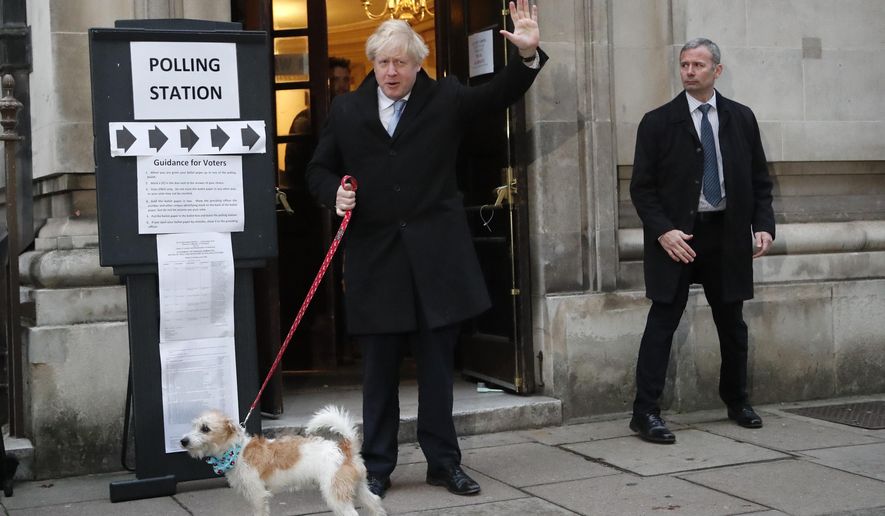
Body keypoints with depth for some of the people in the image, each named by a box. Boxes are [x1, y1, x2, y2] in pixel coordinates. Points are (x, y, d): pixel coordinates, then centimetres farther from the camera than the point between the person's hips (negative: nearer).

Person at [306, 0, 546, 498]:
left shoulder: (446, 99, 5)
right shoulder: (346, 110, 7)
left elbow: (499, 95, -3)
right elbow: (319, 170, 13)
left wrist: (528, 55, -20)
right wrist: (335, 192, -9)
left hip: (436, 255, 0)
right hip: (375, 259, 0)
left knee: (438, 366, 8)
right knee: (380, 370, 7)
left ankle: (444, 462, 19)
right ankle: (377, 466, 18)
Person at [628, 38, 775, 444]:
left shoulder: (741, 119, 7)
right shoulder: (658, 122, -2)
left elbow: (759, 180, 10)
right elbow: (641, 187, -4)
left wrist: (763, 225, -4)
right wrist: (663, 231, -16)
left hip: (727, 236, 3)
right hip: (677, 235, -3)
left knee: (732, 323, 14)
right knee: (662, 323, -3)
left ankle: (737, 402, 32)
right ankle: (645, 413, 0)